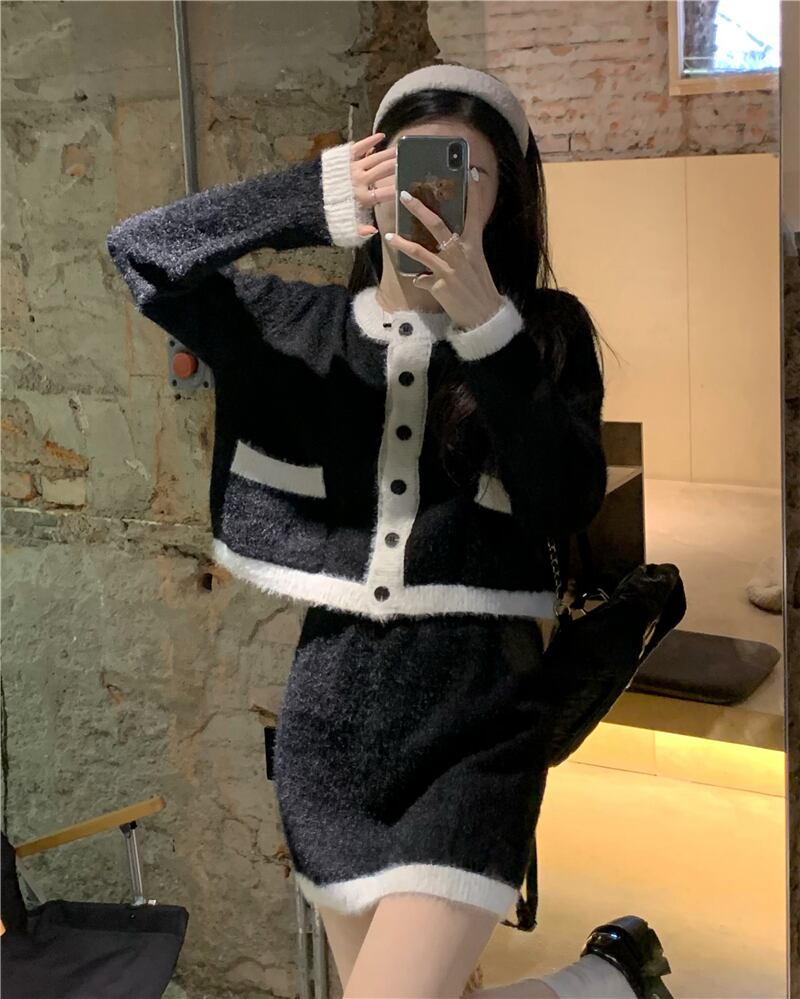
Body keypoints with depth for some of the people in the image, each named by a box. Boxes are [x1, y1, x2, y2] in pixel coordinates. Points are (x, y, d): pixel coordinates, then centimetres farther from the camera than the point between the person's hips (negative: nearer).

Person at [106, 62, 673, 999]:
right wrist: (315, 198, -17)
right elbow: (139, 252, -7)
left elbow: (567, 504, -13)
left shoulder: (544, 334, 0)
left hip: (475, 718, -3)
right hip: (331, 711, 3)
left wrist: (486, 327, -22)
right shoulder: (302, 326, 3)